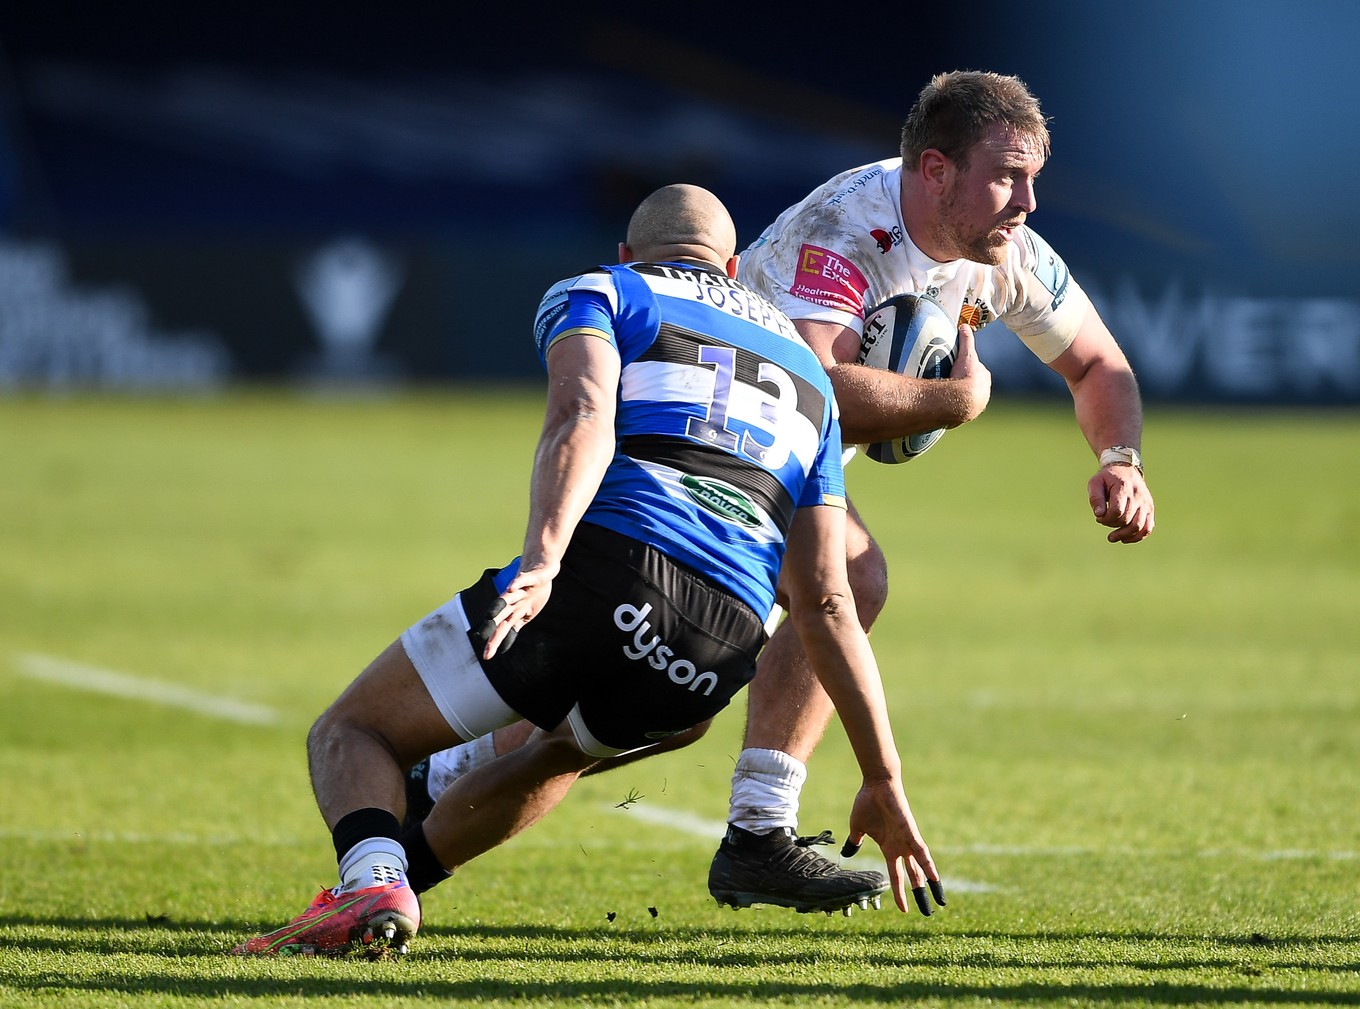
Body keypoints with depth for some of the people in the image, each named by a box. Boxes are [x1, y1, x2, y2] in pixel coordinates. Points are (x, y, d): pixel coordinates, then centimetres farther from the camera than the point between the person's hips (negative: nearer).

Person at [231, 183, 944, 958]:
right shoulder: (806, 373, 32)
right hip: (719, 650, 5)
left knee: (353, 735, 9)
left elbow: (584, 420, -7)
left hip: (601, 569, -5)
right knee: (565, 747, 39)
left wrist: (540, 561, -22)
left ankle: (373, 885, -22)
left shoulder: (598, 294, 19)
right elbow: (826, 603, 24)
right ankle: (390, 884, 35)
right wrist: (885, 783, 24)